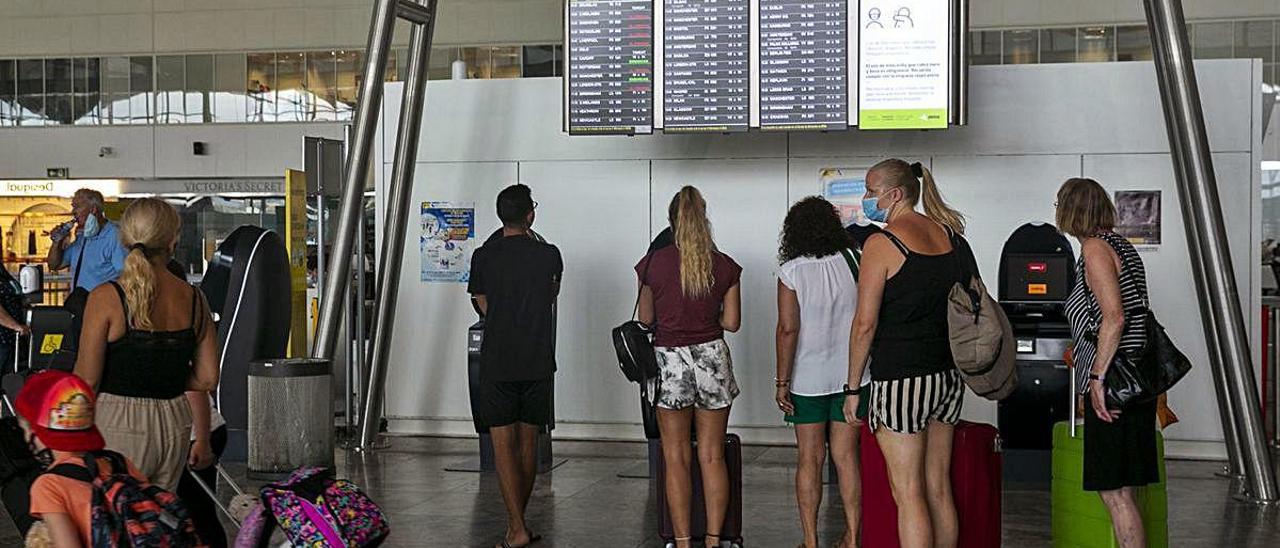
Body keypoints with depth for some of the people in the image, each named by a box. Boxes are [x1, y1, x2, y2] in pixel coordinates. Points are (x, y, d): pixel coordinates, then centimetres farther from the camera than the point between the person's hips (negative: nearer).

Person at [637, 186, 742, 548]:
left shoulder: (654, 263, -5)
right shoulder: (724, 266, -2)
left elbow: (646, 318, 4)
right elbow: (732, 322, 0)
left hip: (670, 360, -1)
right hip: (712, 358, 1)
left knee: (676, 459, 6)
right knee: (713, 456, 9)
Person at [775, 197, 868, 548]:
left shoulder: (791, 272, -11)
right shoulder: (853, 262, -2)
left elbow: (788, 329, -15)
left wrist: (782, 381, -9)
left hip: (808, 380, -3)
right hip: (850, 376, 3)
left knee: (810, 460, 6)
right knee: (846, 457, 9)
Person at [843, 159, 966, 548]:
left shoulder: (882, 243, -11)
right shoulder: (948, 235, 9)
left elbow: (865, 323, -13)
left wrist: (853, 387, -5)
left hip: (901, 379, -7)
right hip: (948, 377, 7)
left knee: (908, 493, -3)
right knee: (939, 489, 13)